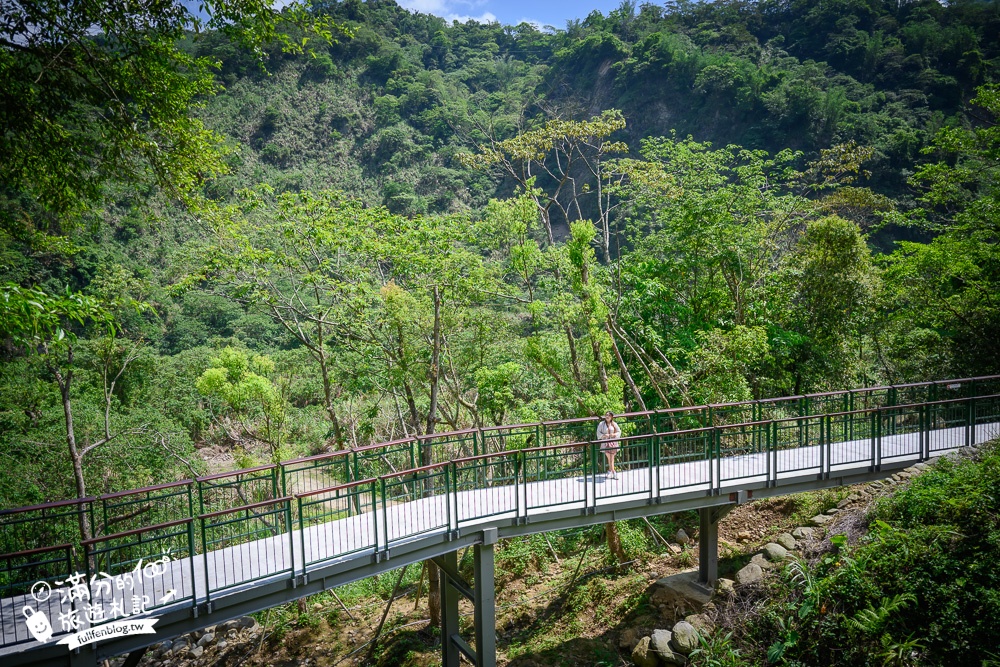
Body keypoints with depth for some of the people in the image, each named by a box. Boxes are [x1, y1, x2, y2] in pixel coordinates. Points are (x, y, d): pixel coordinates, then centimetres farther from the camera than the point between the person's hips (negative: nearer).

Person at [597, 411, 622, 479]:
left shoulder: (614, 424, 4)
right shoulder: (601, 424, 0)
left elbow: (619, 432, 9)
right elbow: (598, 433, 1)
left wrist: (614, 434, -10)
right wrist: (604, 435, -16)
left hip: (613, 442, 2)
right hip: (605, 443, -1)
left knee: (611, 458, 0)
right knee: (609, 458, -5)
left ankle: (610, 471, 16)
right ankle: (613, 473, -1)